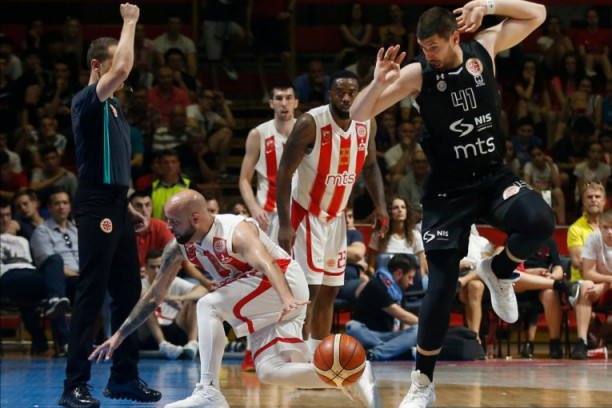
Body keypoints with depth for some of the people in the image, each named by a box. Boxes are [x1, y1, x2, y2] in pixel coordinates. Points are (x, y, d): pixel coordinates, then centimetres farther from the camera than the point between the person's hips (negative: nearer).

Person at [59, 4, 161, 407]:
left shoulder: (113, 107, 18)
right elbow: (122, 68, -26)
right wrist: (130, 22, -13)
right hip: (96, 207, -9)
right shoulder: (86, 101, -9)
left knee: (128, 293, 11)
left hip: (117, 207, 9)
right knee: (91, 296, -10)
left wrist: (127, 207, 17)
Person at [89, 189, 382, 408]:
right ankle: (351, 379, -1)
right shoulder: (178, 248, -3)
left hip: (286, 283, -8)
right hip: (265, 309, 8)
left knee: (208, 306, -23)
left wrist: (286, 299, -63)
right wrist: (119, 335, 5)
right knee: (269, 372, -7)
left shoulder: (236, 232, -26)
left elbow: (268, 264, -44)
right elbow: (154, 296, 7)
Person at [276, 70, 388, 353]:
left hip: (336, 216, 7)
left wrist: (380, 204, -3)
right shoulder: (310, 124, -22)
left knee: (330, 290, 11)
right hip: (307, 214, -7)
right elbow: (284, 172, -19)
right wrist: (284, 224, -25)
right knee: (309, 288, -14)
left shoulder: (367, 125, -4)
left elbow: (370, 166, 13)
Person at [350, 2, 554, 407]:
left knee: (540, 222, -31)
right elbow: (358, 114, -12)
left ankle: (499, 271, 2)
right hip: (449, 188, -2)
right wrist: (379, 82, -32)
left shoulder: (485, 48, -3)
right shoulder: (417, 74, -10)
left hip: (495, 176, 2)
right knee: (442, 287, -6)